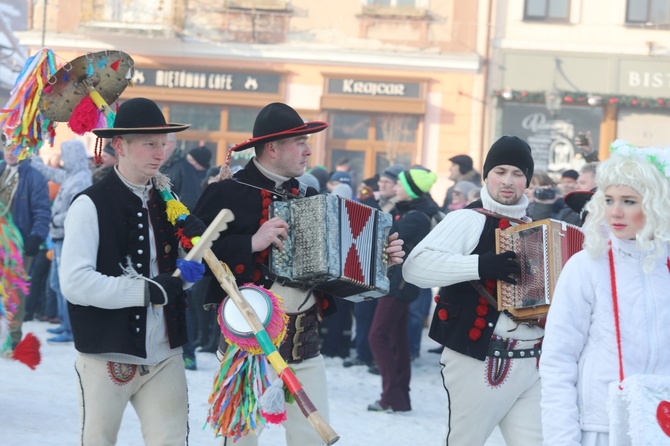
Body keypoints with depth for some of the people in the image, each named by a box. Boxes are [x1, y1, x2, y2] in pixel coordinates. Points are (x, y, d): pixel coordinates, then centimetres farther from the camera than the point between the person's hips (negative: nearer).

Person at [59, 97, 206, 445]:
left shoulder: (167, 201, 8)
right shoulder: (91, 205, -11)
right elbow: (74, 283, -20)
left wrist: (198, 240, -4)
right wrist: (146, 290, -21)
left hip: (165, 354, 5)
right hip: (107, 355, -5)